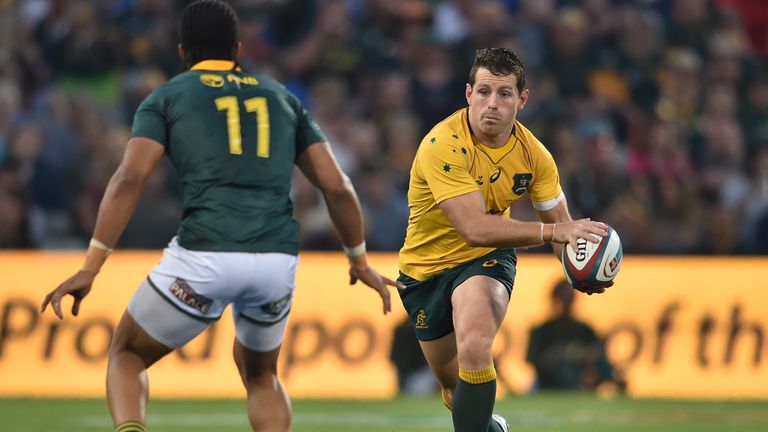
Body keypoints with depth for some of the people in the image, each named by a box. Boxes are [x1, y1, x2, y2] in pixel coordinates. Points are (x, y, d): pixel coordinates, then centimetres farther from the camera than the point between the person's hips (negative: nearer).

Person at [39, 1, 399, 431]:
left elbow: (129, 179, -3)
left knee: (127, 355, 18)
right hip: (278, 259, 3)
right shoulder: (282, 98, 22)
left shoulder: (166, 98, 12)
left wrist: (90, 269, -6)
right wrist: (360, 262, 28)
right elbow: (337, 186, 15)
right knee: (260, 372, 30)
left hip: (204, 256, -3)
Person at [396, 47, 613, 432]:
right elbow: (475, 228, -37)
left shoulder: (532, 152, -13)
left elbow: (561, 224, -5)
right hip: (427, 266, -1)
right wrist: (553, 230, -45)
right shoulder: (442, 145, -29)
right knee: (454, 386, 14)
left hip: (488, 259, 1)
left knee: (474, 345, -32)